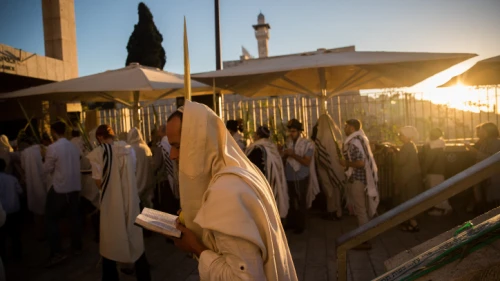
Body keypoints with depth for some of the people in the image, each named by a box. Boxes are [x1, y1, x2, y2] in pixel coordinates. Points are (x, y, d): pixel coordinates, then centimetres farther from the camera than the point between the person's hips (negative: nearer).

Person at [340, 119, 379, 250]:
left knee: (360, 210, -1)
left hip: (357, 179, -10)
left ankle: (365, 241, 8)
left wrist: (346, 163, -14)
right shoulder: (361, 138, 11)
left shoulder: (353, 142, -20)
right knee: (363, 209, 21)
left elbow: (360, 163, -28)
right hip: (363, 178, 10)